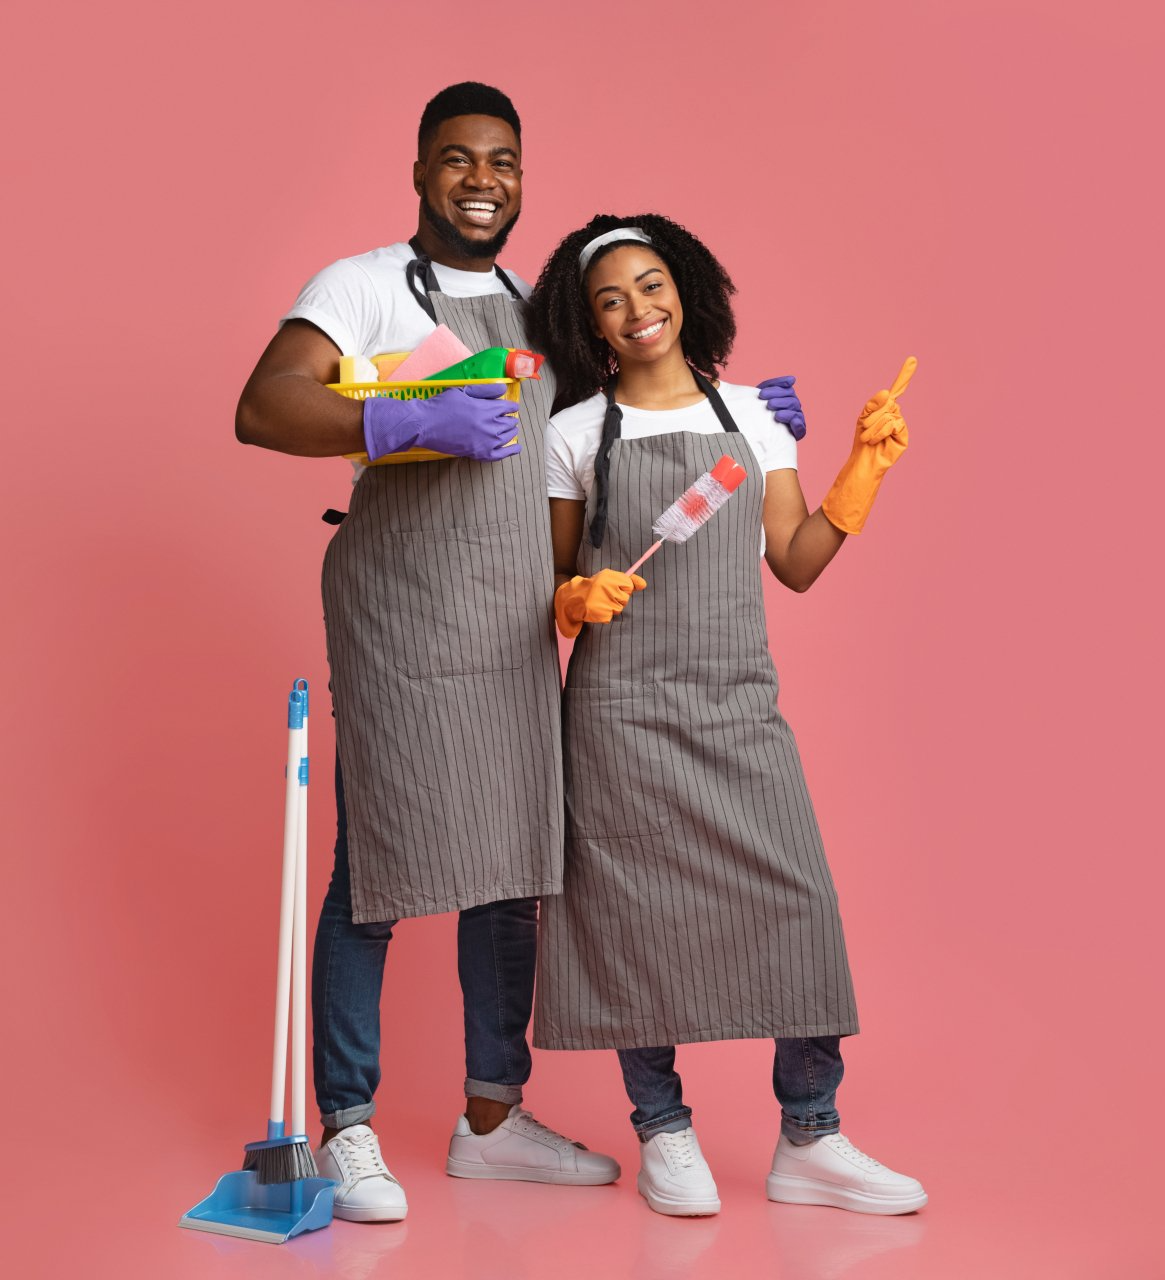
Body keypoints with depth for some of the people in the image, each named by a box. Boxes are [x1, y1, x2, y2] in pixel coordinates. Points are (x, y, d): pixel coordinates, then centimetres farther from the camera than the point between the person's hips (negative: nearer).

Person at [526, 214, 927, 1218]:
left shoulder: (751, 416, 11)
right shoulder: (574, 434, 5)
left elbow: (795, 562, 8)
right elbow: (556, 586, 8)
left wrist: (863, 473, 0)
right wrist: (579, 600, -13)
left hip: (741, 701, 2)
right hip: (622, 710, -2)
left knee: (796, 898, -4)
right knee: (636, 910, 1)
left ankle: (809, 1141, 9)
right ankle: (665, 1134, 17)